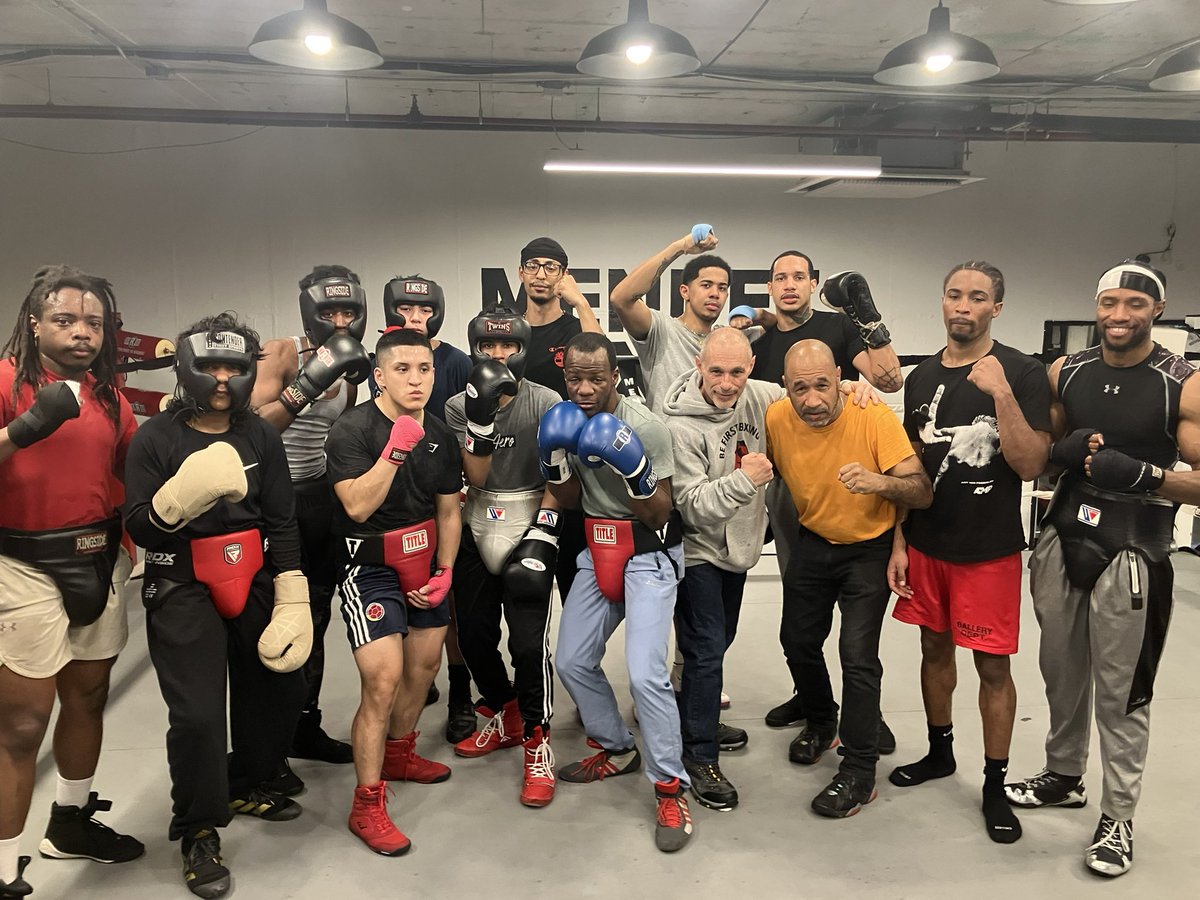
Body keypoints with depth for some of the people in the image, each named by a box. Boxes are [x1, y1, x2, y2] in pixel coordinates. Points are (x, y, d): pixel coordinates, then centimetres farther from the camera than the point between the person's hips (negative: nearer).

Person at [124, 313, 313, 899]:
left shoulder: (260, 437, 4)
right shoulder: (155, 440, -6)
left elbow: (282, 522, 2)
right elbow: (139, 528, -10)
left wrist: (292, 603, -4)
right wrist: (183, 495, -31)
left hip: (254, 583, 4)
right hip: (182, 591, -4)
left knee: (279, 689, 9)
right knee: (198, 714, -10)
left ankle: (245, 787, 35)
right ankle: (198, 832, 13)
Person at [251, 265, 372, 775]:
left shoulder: (348, 370, 7)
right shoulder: (281, 354, -11)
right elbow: (255, 424, -26)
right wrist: (308, 383, -33)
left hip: (319, 497, 7)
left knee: (315, 617, 14)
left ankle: (306, 728, 28)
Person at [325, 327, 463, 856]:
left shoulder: (439, 433, 4)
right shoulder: (352, 431, -15)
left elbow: (448, 510, 10)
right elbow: (358, 505, -27)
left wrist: (445, 572, 1)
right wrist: (395, 450, -31)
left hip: (425, 565, 7)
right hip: (371, 568, -6)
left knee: (424, 665, 15)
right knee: (383, 682, -12)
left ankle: (399, 754, 39)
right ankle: (367, 805, 1)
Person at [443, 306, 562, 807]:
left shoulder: (545, 404, -7)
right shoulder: (460, 407, 2)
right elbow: (476, 475, -9)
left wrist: (542, 535, -17)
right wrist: (483, 413, -20)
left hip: (527, 530, -4)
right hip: (476, 530, 4)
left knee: (529, 642, -10)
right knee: (474, 637, 11)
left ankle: (537, 744, 8)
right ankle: (505, 718, 36)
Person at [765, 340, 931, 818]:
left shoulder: (875, 417, -27)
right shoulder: (776, 418, -16)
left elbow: (923, 492, -28)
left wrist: (879, 481, -45)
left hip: (869, 547, -4)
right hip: (814, 541, 5)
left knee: (857, 654, -13)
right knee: (798, 639, 14)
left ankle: (859, 773, 5)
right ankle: (821, 723, 42)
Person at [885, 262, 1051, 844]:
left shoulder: (1023, 374, -8)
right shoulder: (921, 379, 6)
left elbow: (1030, 465, -16)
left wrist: (1001, 393, -26)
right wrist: (899, 544, 6)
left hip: (989, 550, -4)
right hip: (926, 545, 5)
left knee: (992, 666, 4)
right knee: (935, 649, 16)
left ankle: (995, 786, 19)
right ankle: (939, 753, 35)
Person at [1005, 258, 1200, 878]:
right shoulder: (1066, 374, 5)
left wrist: (1143, 474, -25)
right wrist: (1065, 449, -6)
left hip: (1132, 553, -4)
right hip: (1062, 540, 5)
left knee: (1120, 690, 4)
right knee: (1061, 671, 17)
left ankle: (1117, 817, 20)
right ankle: (1063, 777, 36)